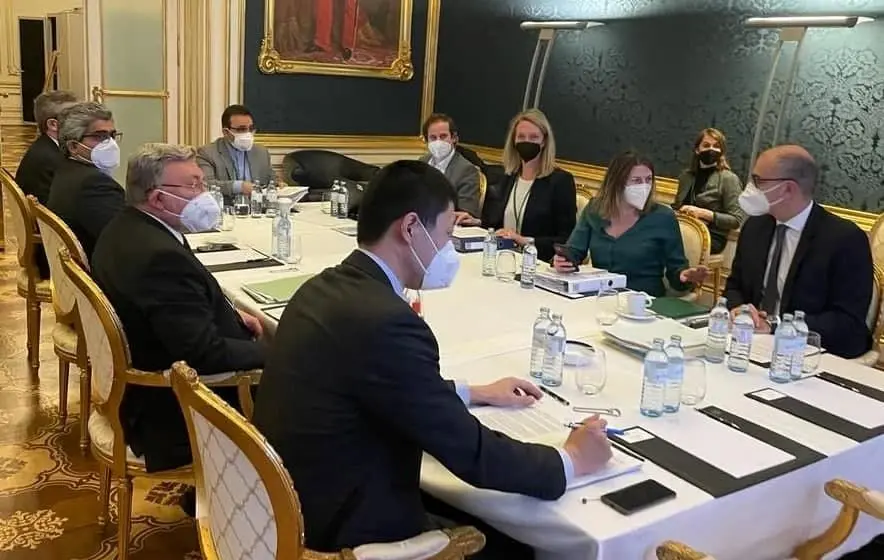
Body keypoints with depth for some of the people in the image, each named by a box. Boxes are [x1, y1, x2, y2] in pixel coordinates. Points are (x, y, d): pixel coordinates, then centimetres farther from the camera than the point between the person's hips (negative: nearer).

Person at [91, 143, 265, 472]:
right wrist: (275, 353, -17)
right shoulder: (160, 256, -30)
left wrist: (231, 316, 3)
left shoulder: (126, 228, 1)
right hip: (175, 410, -10)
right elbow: (206, 354, -30)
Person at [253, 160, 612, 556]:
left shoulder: (324, 288, 1)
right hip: (344, 534, -8)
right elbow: (472, 454, -20)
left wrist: (474, 393, 22)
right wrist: (570, 461, -4)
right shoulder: (386, 322, -28)